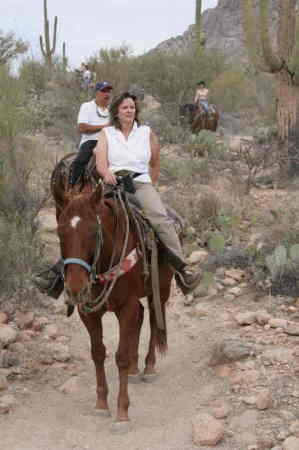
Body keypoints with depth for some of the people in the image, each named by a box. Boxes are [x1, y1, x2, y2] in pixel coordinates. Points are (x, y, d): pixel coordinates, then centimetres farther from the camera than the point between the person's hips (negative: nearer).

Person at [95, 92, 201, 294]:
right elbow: (100, 162, 2)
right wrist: (107, 173, -19)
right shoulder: (106, 134, 16)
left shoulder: (147, 133, 19)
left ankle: (182, 269, -34)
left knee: (161, 218, -27)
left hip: (141, 183, 0)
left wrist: (151, 186, 17)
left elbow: (155, 164, 26)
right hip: (113, 183, 0)